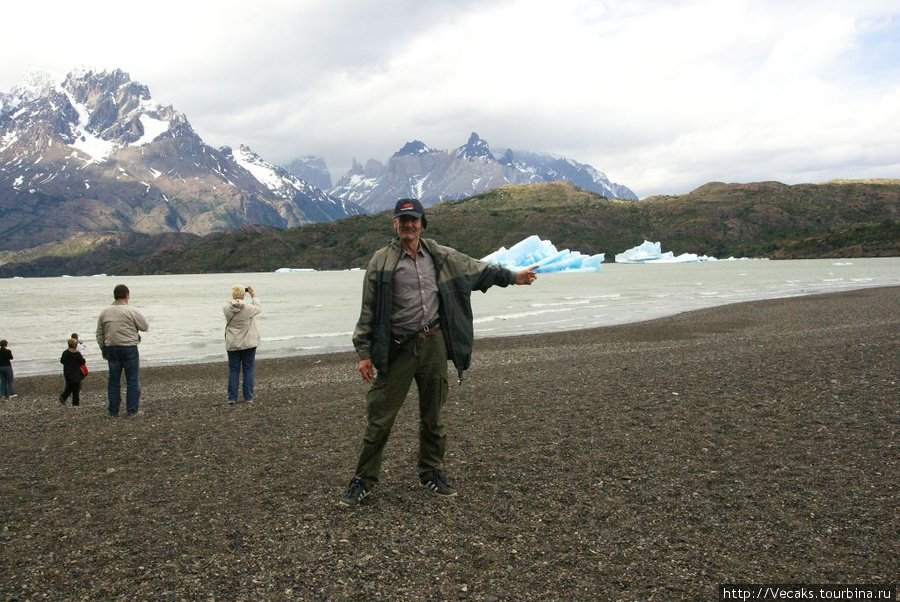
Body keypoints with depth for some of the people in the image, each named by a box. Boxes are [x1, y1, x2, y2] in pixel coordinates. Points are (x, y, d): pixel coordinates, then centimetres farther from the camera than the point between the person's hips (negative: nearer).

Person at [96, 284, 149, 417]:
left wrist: (103, 350, 21)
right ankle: (132, 410, 5)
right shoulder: (132, 311, -11)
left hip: (111, 349, 5)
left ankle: (113, 410, 16)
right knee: (132, 380, 4)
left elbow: (99, 334, 11)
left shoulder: (104, 312, 6)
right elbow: (145, 327, -3)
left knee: (113, 380, 12)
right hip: (129, 348, -5)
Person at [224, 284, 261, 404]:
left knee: (233, 370, 9)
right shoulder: (248, 308, -15)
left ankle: (232, 397, 10)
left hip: (232, 344, 2)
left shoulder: (226, 308, -10)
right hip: (248, 344, -2)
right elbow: (258, 307, 6)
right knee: (248, 370, 6)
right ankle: (248, 397, 9)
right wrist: (253, 294, 12)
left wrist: (234, 296, 11)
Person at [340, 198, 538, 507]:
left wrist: (513, 276, 23)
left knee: (433, 415, 14)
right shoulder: (382, 261, -5)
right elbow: (369, 311, -5)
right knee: (380, 417, 0)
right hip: (397, 348, -4)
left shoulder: (440, 256, 6)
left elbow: (476, 269, 19)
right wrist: (365, 353, -8)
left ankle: (431, 472, 32)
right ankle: (364, 479, 15)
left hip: (434, 344, 4)